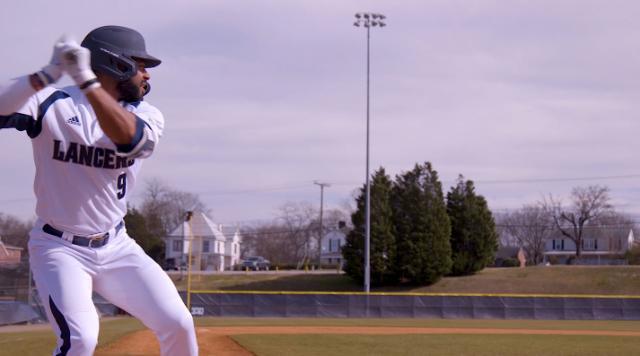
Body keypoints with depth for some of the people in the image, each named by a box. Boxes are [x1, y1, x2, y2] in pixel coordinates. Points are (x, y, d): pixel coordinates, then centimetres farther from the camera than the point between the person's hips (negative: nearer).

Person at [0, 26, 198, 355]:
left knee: (178, 324, -4)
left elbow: (129, 138, -23)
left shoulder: (145, 115, 1)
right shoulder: (52, 104, -8)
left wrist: (86, 79, -32)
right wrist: (48, 74, -35)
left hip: (116, 248, 4)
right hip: (59, 248, -4)